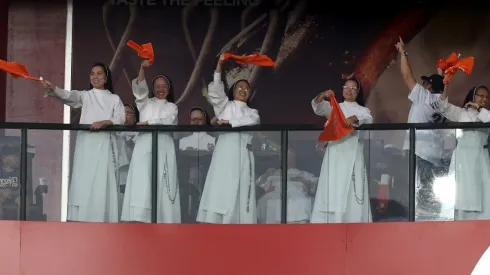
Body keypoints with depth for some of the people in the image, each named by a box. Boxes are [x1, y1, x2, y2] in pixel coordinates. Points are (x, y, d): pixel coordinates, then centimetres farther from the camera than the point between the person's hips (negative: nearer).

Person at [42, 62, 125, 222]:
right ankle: (81, 221, -8)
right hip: (85, 143, 1)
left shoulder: (114, 99, 13)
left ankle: (101, 220, -8)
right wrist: (52, 88, -26)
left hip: (104, 144, -1)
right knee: (83, 182, -6)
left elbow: (120, 119, 0)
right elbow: (67, 96, -6)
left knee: (101, 183, -6)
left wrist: (104, 122, -19)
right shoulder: (85, 96, 14)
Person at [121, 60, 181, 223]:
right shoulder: (145, 103, 19)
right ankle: (141, 220, -19)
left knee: (162, 184, -7)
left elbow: (168, 121, -1)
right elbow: (140, 89, 0)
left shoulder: (172, 107, 19)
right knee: (142, 182, -12)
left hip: (163, 148, 0)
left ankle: (163, 221, -10)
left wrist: (146, 123, -9)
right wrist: (142, 68, -14)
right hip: (145, 146, 0)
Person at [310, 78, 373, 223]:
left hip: (353, 153, 0)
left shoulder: (362, 110, 17)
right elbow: (317, 107, 1)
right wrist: (323, 96, -20)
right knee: (332, 188, -6)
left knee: (353, 191, -7)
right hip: (335, 151, 0)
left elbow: (368, 120, -6)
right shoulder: (334, 107, 19)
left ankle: (355, 225, -7)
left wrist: (355, 118, -28)